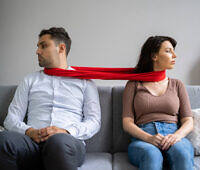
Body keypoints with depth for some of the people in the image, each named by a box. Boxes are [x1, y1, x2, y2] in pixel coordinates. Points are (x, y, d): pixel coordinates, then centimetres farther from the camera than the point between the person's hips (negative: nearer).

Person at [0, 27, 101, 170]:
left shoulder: (84, 81, 17)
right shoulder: (30, 80, 24)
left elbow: (94, 121, 7)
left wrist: (66, 131, -13)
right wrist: (29, 131, -7)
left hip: (69, 142, -2)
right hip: (32, 141, 3)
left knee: (58, 141, -40)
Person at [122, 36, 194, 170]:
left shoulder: (177, 85, 21)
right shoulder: (134, 84, 14)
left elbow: (189, 122, 12)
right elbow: (127, 122, 4)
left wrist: (176, 135, -12)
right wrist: (149, 138, -16)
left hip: (174, 136, 2)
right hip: (143, 139, -1)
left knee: (182, 154, -34)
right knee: (152, 155, -36)